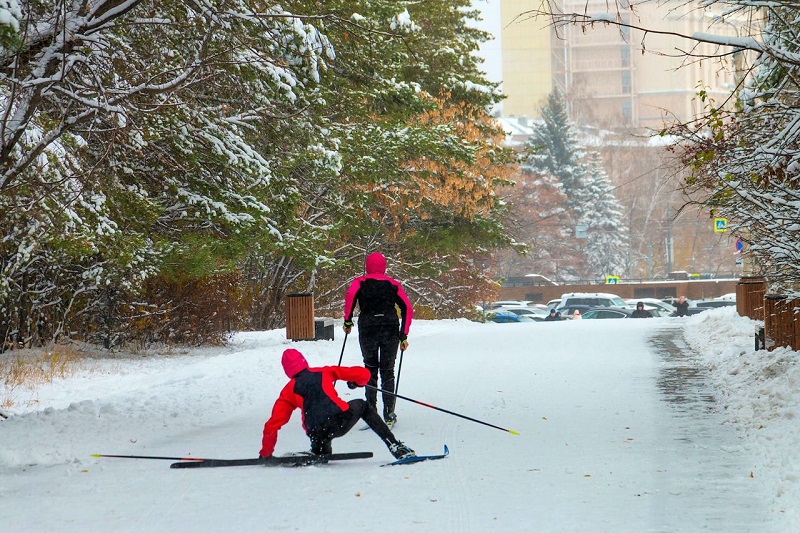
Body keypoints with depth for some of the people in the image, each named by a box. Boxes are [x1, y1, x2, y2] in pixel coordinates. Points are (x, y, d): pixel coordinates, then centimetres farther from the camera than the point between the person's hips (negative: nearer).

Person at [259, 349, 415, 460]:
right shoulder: (324, 372, 20)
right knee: (362, 406, 31)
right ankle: (394, 445, 21)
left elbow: (272, 426, 15)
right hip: (342, 420, -2)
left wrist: (265, 454, 27)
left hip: (316, 433, 2)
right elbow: (363, 374, 16)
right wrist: (357, 382, 41)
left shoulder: (288, 391, 20)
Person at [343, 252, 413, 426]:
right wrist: (404, 335, 9)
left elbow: (350, 295, -11)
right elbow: (408, 309, 7)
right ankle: (389, 414, 0)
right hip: (391, 330, 1)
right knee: (387, 372, 9)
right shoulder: (393, 284, 16)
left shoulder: (360, 282, 11)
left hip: (368, 328, -1)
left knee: (370, 371, 11)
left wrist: (347, 320, -2)